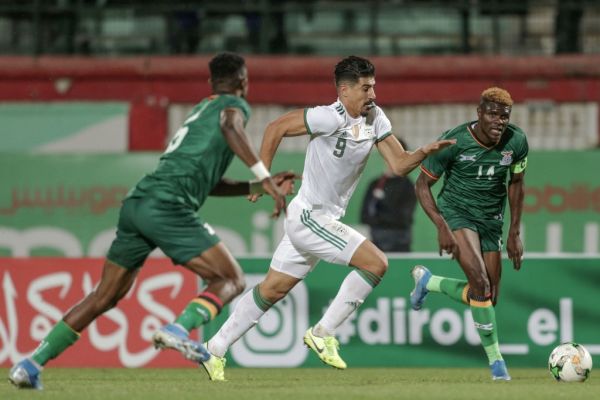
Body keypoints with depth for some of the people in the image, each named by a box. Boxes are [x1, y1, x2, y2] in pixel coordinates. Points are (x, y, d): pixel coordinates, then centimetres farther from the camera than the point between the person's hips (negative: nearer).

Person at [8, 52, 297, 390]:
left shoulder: (201, 110, 33)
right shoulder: (235, 104, 9)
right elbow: (230, 125, -18)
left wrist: (258, 187, 32)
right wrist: (264, 176, -22)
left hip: (136, 204, 8)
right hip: (167, 206, -8)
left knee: (105, 297, 16)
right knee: (231, 280, -1)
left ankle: (31, 364, 12)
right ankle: (179, 329, -28)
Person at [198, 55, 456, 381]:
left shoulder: (375, 118, 4)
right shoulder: (331, 118, -19)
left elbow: (399, 165, 3)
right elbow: (276, 128, -15)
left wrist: (424, 152, -16)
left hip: (325, 219, 8)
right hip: (309, 217, -8)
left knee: (273, 289, 14)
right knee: (376, 263, -16)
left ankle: (215, 349, 22)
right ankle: (323, 333, -8)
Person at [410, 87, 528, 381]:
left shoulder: (516, 142, -9)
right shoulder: (454, 141, -20)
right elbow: (423, 184, -10)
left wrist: (514, 232, 8)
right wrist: (442, 227, -22)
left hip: (491, 220, 5)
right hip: (456, 212, -5)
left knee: (488, 297, 4)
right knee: (481, 284, -25)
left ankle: (427, 281, 29)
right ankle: (495, 359, -13)